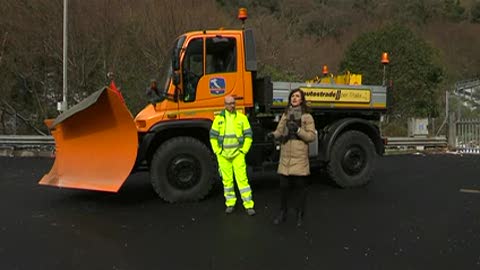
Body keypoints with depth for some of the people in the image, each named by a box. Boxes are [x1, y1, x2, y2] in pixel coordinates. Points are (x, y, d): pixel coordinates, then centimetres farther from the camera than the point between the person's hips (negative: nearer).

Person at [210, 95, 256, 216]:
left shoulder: (242, 117, 2)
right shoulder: (218, 118, 5)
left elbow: (248, 135, 3)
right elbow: (213, 136, 8)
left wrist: (244, 150, -3)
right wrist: (217, 151, 1)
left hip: (238, 154, -2)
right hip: (223, 155, 2)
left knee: (242, 178, -5)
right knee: (227, 180, 8)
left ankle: (249, 205, 0)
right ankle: (230, 203, 21)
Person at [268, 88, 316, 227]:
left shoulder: (307, 117, 1)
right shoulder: (285, 115, 13)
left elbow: (312, 136, -5)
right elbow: (280, 131, 8)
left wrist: (298, 130, -18)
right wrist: (273, 134, -14)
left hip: (300, 157, -3)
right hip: (285, 157, 3)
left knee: (300, 186, 5)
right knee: (284, 185, 5)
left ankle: (300, 215, 19)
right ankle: (282, 213, 21)